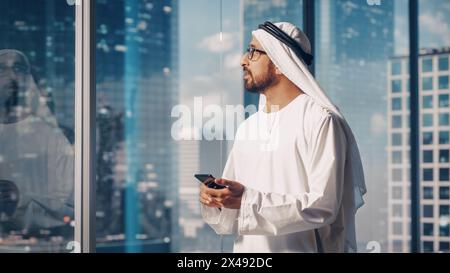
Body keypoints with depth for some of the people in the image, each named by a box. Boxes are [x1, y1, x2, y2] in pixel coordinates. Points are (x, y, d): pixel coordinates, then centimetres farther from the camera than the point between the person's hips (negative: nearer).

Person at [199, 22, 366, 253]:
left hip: (300, 247, -5)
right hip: (246, 249, 5)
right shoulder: (248, 127, 8)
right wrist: (215, 200, -13)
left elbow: (324, 205, -19)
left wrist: (248, 201, -24)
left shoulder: (320, 121, -11)